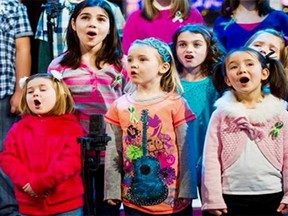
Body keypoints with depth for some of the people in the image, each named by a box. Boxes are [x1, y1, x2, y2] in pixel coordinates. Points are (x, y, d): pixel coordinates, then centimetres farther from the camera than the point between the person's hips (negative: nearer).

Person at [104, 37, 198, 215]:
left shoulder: (176, 104, -5)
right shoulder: (119, 106, 3)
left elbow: (187, 151, -5)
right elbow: (113, 154, 5)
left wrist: (186, 191, -7)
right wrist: (112, 191, 2)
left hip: (173, 199, -2)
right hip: (133, 197, 2)